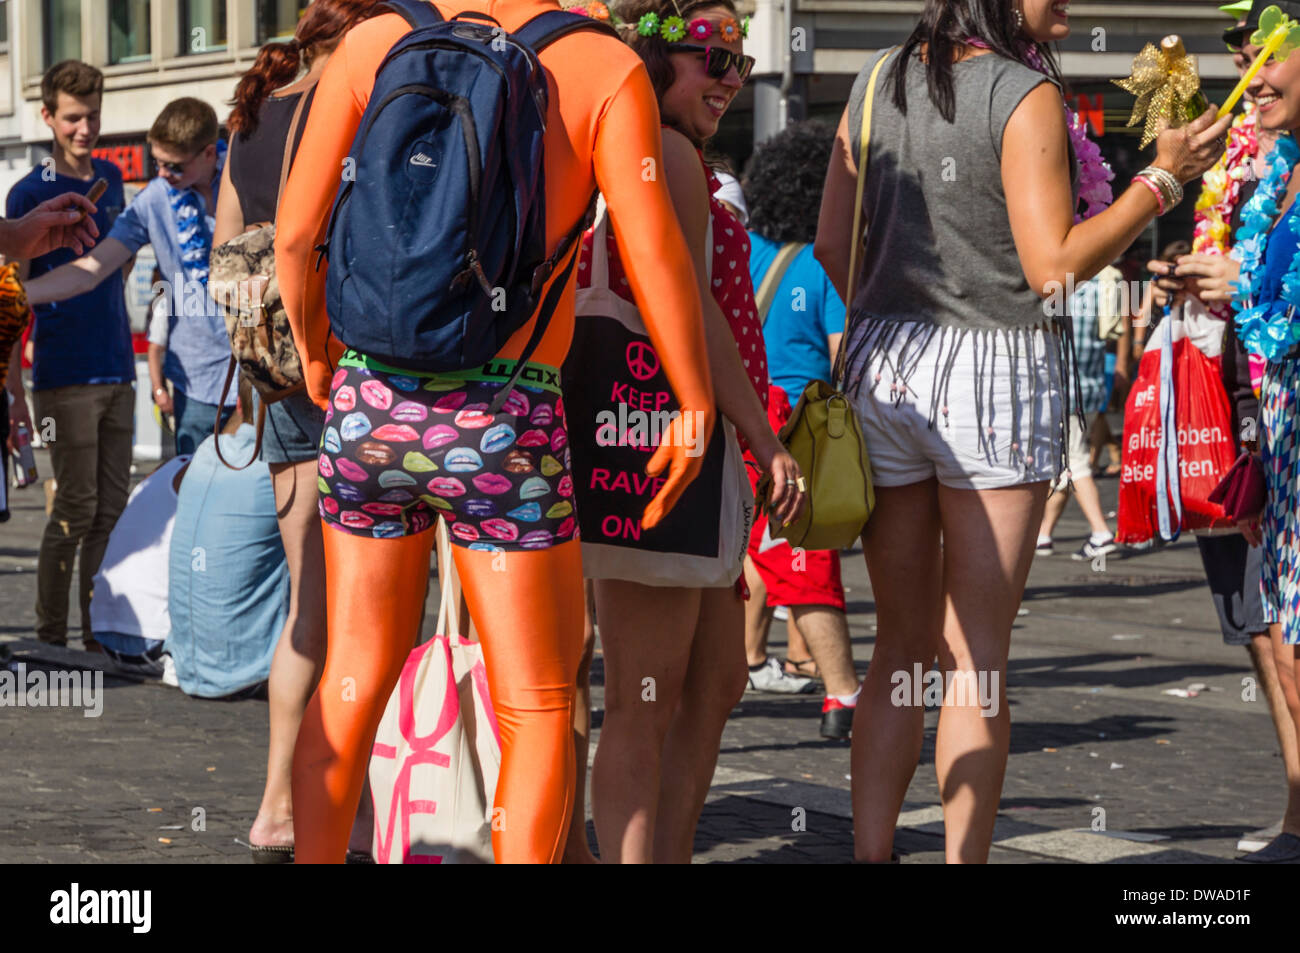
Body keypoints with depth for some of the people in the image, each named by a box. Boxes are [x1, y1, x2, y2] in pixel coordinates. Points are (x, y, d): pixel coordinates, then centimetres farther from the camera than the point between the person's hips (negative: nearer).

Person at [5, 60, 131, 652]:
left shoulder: (109, 179, 12)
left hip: (116, 374, 6)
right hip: (65, 378, -6)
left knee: (111, 511, 6)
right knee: (75, 511, -5)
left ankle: (100, 635, 11)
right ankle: (49, 638, 3)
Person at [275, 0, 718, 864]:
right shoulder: (606, 70, -6)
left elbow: (296, 232, 2)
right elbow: (654, 251, -13)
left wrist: (316, 352, 20)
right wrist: (698, 411, -2)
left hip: (370, 402, 4)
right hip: (503, 418, -3)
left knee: (354, 685, 18)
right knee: (540, 713, 8)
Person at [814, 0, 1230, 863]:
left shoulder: (878, 84, 9)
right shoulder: (1025, 96, -10)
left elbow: (831, 243, 12)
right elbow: (1052, 264, -14)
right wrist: (1163, 180, -7)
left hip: (883, 365, 6)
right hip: (999, 372, -6)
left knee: (902, 646, 13)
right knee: (976, 659, 1)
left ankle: (872, 853, 11)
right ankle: (965, 858, 3)